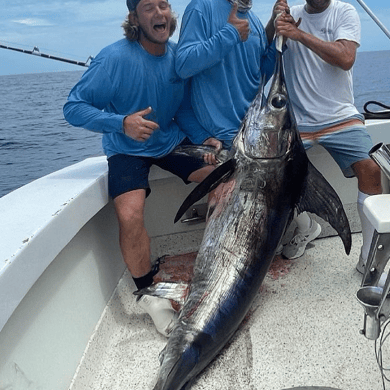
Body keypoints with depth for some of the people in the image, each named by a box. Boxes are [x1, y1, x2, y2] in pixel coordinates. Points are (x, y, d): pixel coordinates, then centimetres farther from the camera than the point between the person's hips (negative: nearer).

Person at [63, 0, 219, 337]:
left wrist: (203, 138, -9)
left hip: (171, 140, 5)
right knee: (130, 215, -27)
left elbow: (182, 106, 7)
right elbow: (74, 107, -19)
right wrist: (122, 123, -33)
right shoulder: (115, 58, -21)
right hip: (128, 148, -5)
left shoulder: (178, 55, -5)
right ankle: (149, 295, -4)